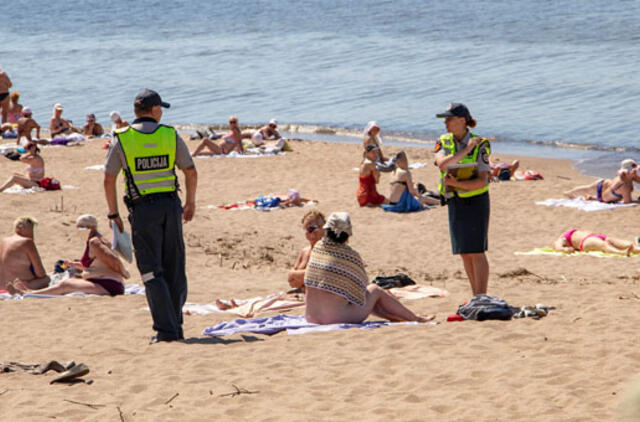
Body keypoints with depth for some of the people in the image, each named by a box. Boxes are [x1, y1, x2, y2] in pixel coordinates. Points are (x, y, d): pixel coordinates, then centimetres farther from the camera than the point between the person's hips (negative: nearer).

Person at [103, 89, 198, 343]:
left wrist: (113, 213, 7)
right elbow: (191, 172, 7)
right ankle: (176, 327, 17)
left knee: (152, 272, -1)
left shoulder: (122, 139, -2)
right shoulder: (170, 135, 3)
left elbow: (108, 180, -2)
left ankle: (166, 330, -8)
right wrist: (190, 203, 20)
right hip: (170, 205, 2)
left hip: (142, 208, -2)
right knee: (174, 268, 13)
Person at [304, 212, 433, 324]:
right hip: (336, 317, -5)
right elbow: (363, 284, 2)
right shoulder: (351, 256, -11)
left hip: (312, 317, 5)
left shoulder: (317, 248, 2)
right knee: (375, 290, 18)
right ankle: (416, 318, 30)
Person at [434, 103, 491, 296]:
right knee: (464, 252, 7)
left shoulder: (479, 145, -11)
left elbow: (482, 181, -16)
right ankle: (476, 298, 16)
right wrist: (466, 149, -23)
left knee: (476, 251, -8)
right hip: (455, 202, 5)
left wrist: (456, 183, -25)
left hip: (476, 201, -5)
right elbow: (442, 164, -19)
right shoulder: (444, 142, 2)